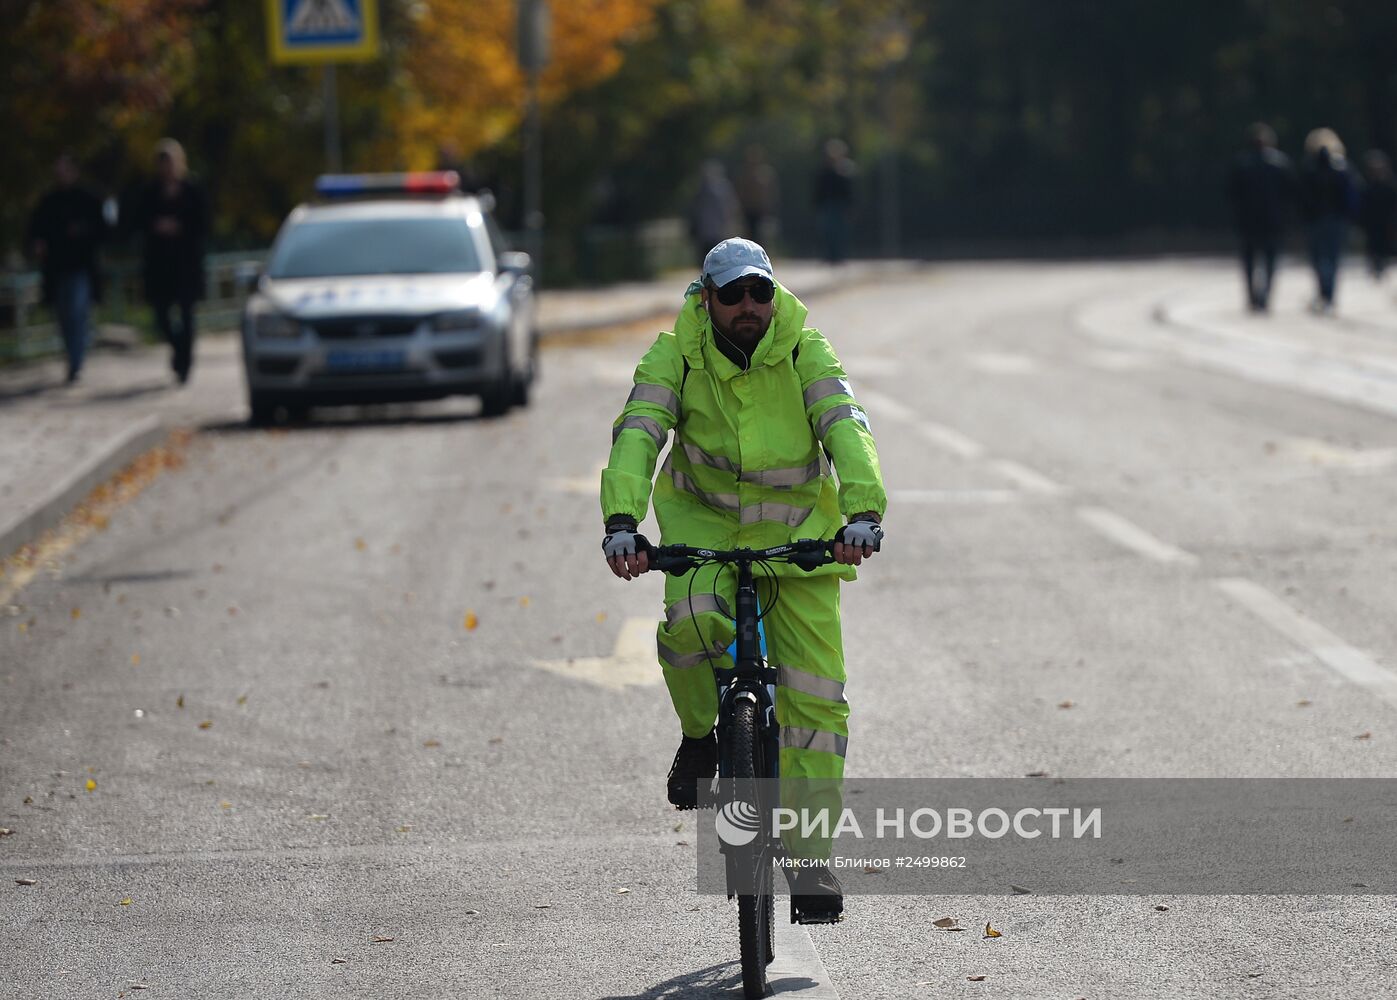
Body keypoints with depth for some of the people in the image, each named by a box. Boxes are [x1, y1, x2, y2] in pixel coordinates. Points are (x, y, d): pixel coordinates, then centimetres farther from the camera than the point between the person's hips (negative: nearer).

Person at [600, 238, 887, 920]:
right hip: (702, 524, -1)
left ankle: (810, 861, 4)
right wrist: (621, 520, -41)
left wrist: (863, 510, -43)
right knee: (691, 621, -34)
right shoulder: (676, 353, -11)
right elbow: (637, 433, -23)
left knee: (816, 697, -7)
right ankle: (701, 733, -2)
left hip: (799, 533, 1)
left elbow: (846, 428, -25)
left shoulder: (803, 350, -12)